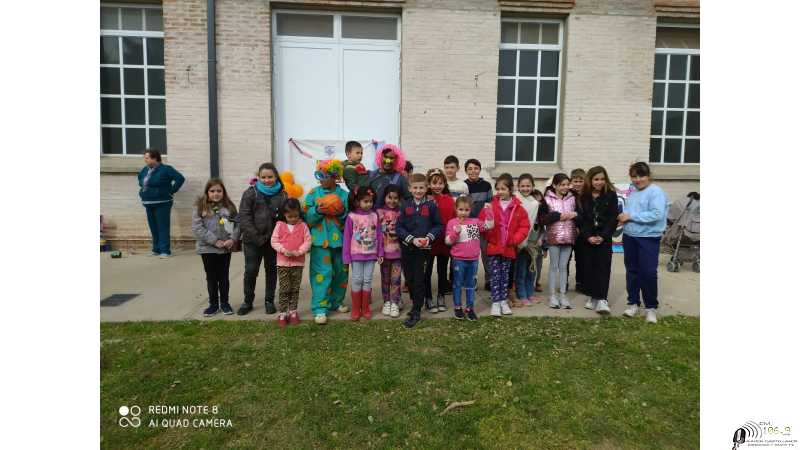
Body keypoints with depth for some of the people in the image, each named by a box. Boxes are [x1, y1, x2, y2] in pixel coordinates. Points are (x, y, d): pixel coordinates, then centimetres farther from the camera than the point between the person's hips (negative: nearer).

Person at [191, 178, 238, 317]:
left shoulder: (229, 207, 2)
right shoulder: (200, 207, -4)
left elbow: (237, 224, 0)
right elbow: (197, 227, -12)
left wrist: (232, 239, -16)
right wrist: (215, 241, -17)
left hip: (226, 249, 1)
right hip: (207, 249, -1)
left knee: (224, 277, 11)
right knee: (211, 278, 11)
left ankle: (224, 303, 25)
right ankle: (213, 304, 24)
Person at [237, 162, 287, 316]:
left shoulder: (282, 195, 2)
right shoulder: (250, 193, -2)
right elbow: (244, 216, -7)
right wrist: (257, 237, -14)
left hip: (273, 240, 1)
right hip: (253, 240, -1)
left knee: (271, 270, 11)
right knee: (250, 271, 4)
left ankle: (269, 301, 24)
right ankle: (248, 301, 20)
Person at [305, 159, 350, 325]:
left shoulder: (344, 195, 3)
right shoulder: (313, 194, 2)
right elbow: (307, 218, -1)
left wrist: (342, 212, -16)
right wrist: (318, 210, -17)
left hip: (339, 240, 3)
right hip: (320, 241, -2)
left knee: (341, 272, 12)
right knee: (322, 273, -7)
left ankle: (336, 302, 31)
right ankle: (320, 309, 1)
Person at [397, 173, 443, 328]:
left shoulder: (431, 205, -1)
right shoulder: (405, 205, 2)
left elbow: (439, 225, 2)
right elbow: (399, 227, -1)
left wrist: (429, 237, -13)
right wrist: (412, 239, -13)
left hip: (423, 247, -2)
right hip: (407, 247, 2)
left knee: (419, 279, -2)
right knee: (409, 277, 10)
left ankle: (416, 312, 7)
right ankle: (417, 303, 32)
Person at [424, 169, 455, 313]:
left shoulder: (449, 200, 2)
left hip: (445, 241, 3)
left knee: (442, 271, 16)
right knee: (427, 271, 9)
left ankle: (441, 298, 31)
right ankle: (428, 299, 23)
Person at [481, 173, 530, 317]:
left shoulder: (518, 208, -2)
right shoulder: (490, 206, -5)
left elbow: (525, 226, -1)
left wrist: (516, 239, -11)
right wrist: (487, 231, -21)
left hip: (509, 248, 2)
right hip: (493, 246, -1)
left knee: (505, 275, 14)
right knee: (495, 276, 2)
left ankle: (504, 301, 25)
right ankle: (495, 302, 7)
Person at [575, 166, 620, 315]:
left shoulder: (611, 195, -2)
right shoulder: (583, 196, 2)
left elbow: (613, 218, -5)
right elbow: (580, 218, -2)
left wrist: (603, 236, -13)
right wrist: (588, 236, -12)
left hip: (604, 237, -2)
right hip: (587, 238, 2)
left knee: (603, 267, -7)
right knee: (589, 267, 6)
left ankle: (601, 299, -11)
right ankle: (591, 296, 18)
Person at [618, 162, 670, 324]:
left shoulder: (656, 192, -11)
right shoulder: (632, 193, 12)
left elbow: (656, 214, -23)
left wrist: (631, 216, -20)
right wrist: (623, 218, -1)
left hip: (648, 238, -7)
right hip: (629, 237, 7)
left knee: (648, 273, -3)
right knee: (632, 271, 13)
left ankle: (651, 307, 12)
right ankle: (633, 303, 24)